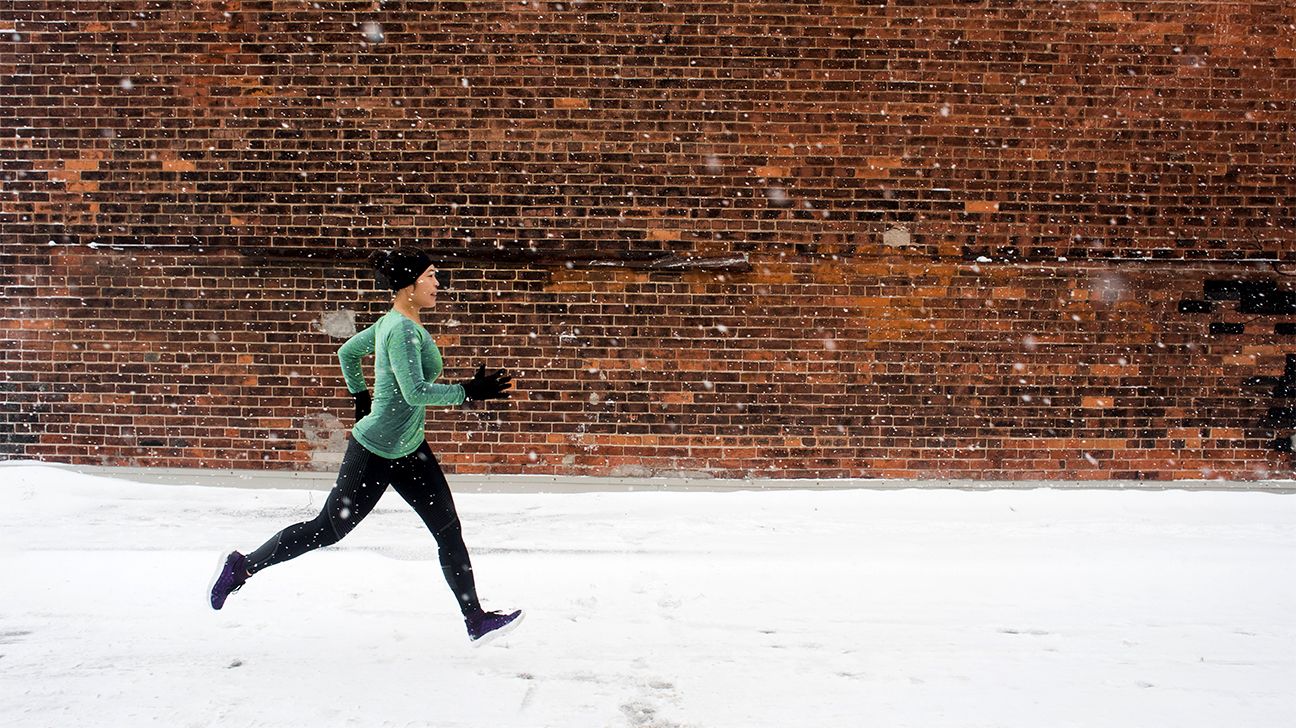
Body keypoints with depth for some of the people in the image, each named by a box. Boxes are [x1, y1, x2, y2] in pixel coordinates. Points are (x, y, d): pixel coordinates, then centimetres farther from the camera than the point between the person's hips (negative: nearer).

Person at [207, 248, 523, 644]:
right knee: (328, 529, 7)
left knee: (449, 530, 7)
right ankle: (243, 565, 28)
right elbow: (416, 392, -29)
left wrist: (362, 398, 26)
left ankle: (477, 620, 13)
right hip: (375, 452, -10)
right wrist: (470, 392, -25)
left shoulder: (394, 322, 7)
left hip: (408, 449, 10)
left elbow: (347, 353, 20)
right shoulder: (402, 329, -21)